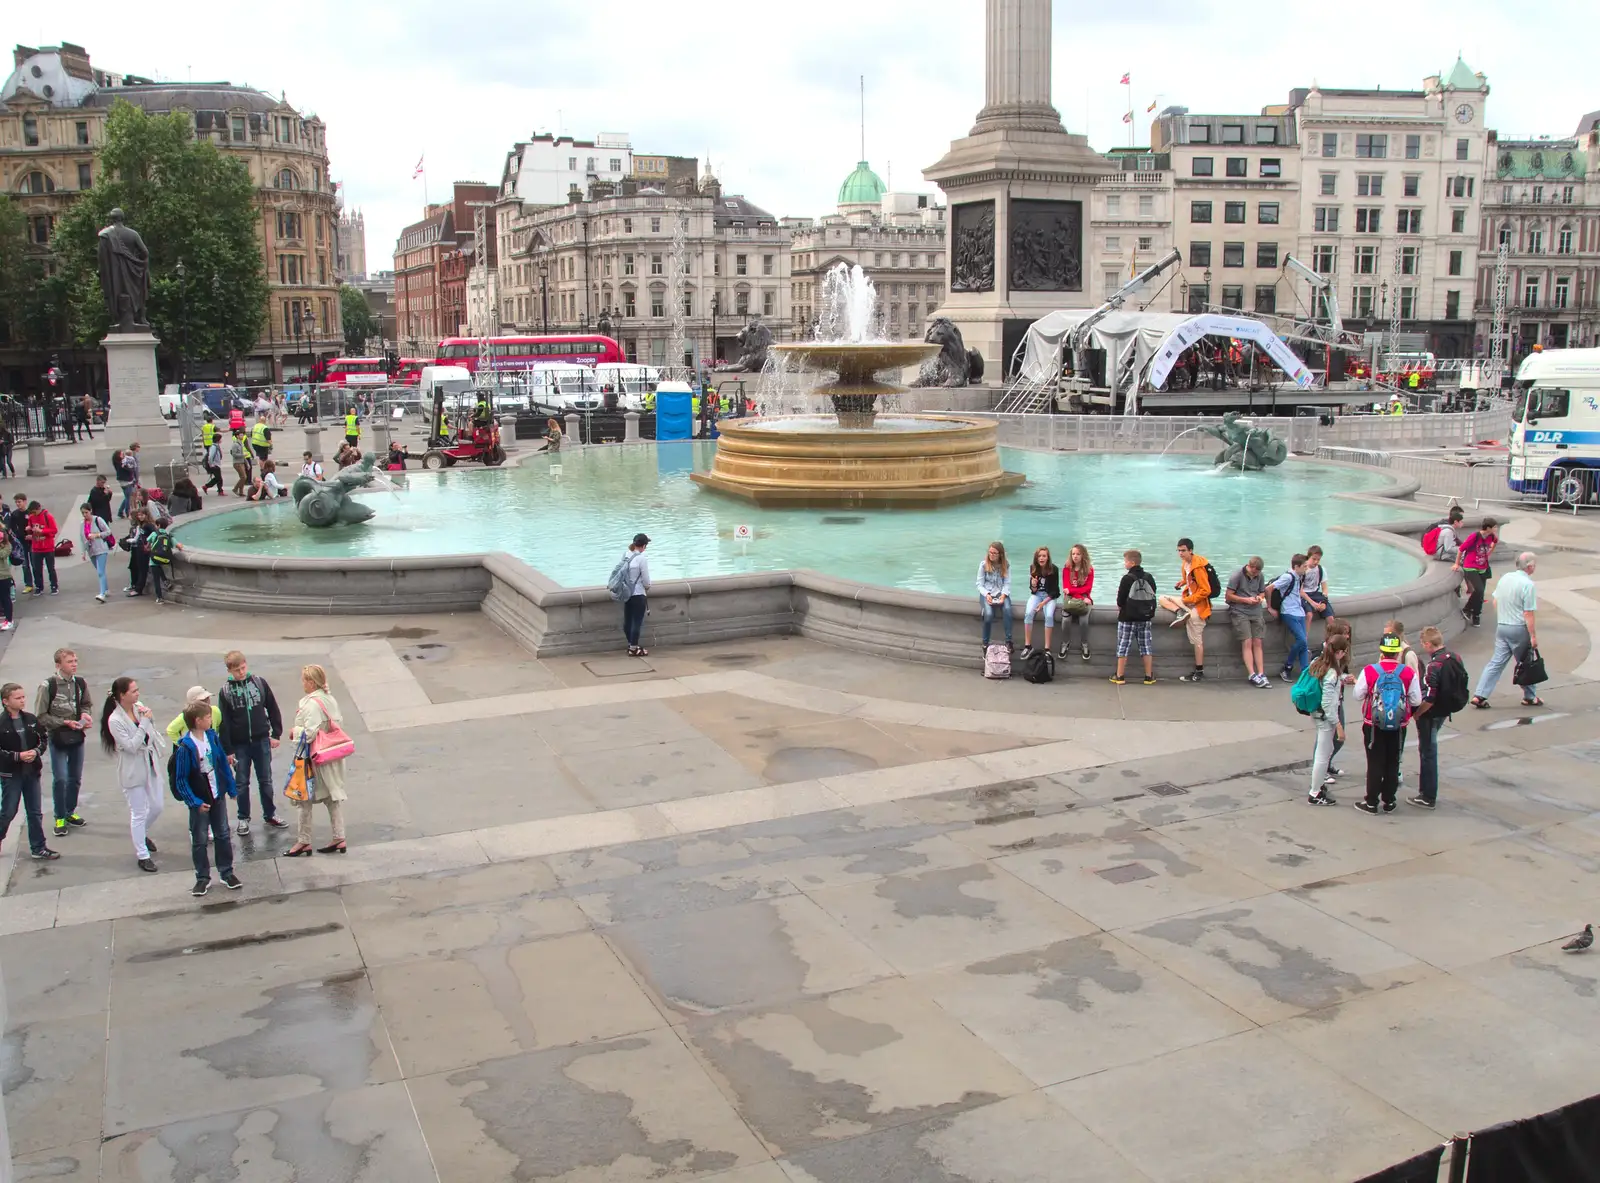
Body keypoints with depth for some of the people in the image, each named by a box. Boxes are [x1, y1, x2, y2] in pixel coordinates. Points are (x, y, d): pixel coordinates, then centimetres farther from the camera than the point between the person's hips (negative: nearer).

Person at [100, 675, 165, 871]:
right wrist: (143, 723, -25)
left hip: (151, 765, 6)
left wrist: (160, 750, 7)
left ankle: (142, 834, 46)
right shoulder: (115, 720, -21)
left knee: (156, 807, 17)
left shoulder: (140, 707, -5)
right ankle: (142, 856, 17)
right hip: (133, 771, -6)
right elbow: (131, 746, -23)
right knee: (139, 813, 4)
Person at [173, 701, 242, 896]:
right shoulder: (185, 748, -21)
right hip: (199, 801, -5)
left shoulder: (212, 736, -4)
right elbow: (181, 780, -17)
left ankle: (227, 873, 26)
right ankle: (203, 878, 21)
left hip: (218, 796, 5)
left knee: (223, 836, 14)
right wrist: (195, 802, -20)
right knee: (199, 841, 8)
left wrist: (231, 788, 9)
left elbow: (223, 763, 6)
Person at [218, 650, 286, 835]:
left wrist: (276, 734, 0)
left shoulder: (259, 682, -3)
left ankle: (270, 815, 23)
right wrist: (228, 750, -6)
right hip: (239, 745, -1)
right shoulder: (225, 691, -5)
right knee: (242, 783, 9)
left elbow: (273, 709, 3)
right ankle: (243, 818, 21)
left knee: (265, 780, 11)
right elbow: (224, 722, -4)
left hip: (261, 741, 1)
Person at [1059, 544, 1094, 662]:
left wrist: (1071, 590, -17)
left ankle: (1084, 646, -9)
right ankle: (1065, 644, -8)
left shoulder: (1089, 569, -1)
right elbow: (1066, 588, -8)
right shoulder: (1066, 569, -1)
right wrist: (1080, 597, -20)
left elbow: (1088, 588, -7)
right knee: (1066, 619, -29)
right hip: (1070, 599, 0)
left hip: (1085, 599, 0)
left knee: (1083, 620, -29)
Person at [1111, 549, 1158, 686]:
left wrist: (1120, 607, 8)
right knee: (1146, 645, 9)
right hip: (1145, 617, 5)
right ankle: (1149, 676, 9)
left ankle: (1119, 676, 4)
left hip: (1128, 617, -5)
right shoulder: (1149, 577, 3)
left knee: (1123, 646, 2)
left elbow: (1120, 599, -11)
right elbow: (1153, 596, 8)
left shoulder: (1127, 578, -14)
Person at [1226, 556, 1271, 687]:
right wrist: (1246, 600, -12)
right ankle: (1252, 675, -15)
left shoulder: (1259, 576, 8)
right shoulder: (1237, 575, -7)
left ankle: (1261, 675, -3)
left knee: (1257, 643, -1)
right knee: (1247, 642, -12)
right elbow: (1228, 596, -7)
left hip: (1256, 611, 5)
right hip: (1240, 612, -5)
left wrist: (1260, 597, -2)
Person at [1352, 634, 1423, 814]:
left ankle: (1371, 802, 12)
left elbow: (1358, 696, -7)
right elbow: (1416, 701, -5)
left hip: (1373, 725, -1)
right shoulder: (1409, 673, -11)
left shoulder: (1369, 671, -15)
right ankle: (1389, 802, 22)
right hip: (1399, 726, 1)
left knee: (1375, 764, 8)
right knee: (1393, 763, 14)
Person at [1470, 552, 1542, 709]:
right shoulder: (1528, 585, -17)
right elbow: (1528, 614, -18)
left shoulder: (1505, 578, 5)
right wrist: (1533, 636, -13)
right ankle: (1530, 697, 24)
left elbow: (1495, 603, 13)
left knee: (1496, 662, 6)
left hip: (1501, 626, 6)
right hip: (1519, 629, -6)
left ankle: (1479, 695, -1)